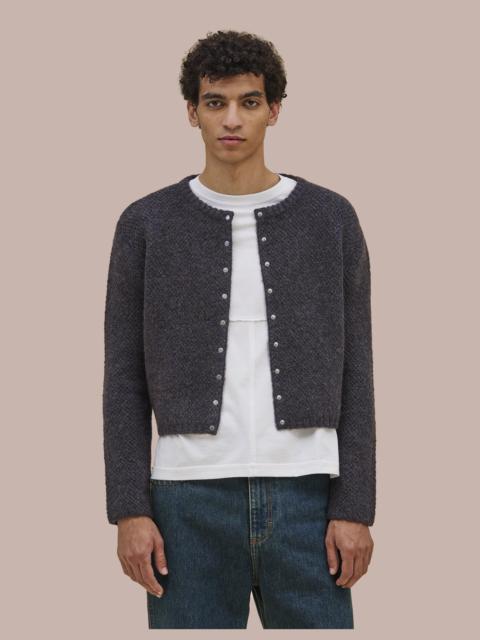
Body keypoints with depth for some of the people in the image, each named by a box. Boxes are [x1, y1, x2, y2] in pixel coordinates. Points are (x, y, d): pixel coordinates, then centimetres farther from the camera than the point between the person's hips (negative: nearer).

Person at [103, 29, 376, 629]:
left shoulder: (332, 219, 4)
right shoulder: (147, 224, 3)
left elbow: (354, 376, 3)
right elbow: (125, 381, 3)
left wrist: (355, 508, -4)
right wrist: (129, 510, -5)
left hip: (306, 497, 0)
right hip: (192, 501, 0)